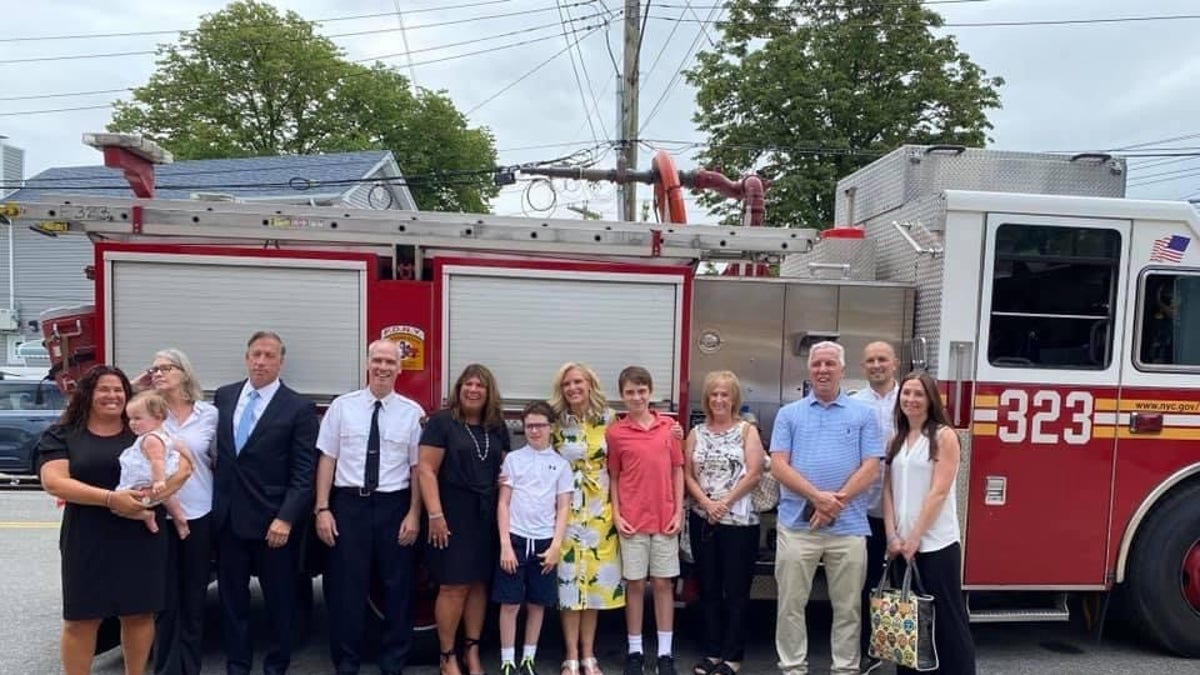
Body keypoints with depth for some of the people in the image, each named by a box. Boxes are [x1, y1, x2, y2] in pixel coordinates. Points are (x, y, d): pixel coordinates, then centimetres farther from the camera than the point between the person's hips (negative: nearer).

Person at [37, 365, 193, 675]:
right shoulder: (61, 435, 3)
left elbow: (184, 466, -1)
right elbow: (53, 481, -11)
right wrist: (110, 499, -23)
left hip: (142, 539, 2)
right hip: (87, 542, -1)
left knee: (139, 613, 9)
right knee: (81, 619, 7)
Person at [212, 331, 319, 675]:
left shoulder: (299, 408, -8)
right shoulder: (223, 396, 7)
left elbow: (304, 473, -10)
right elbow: (216, 451, 14)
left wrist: (286, 519, -18)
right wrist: (214, 501, 6)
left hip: (272, 521, -4)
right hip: (227, 517, 4)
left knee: (279, 599, 9)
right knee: (231, 597, 15)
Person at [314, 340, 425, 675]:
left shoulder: (412, 412, 0)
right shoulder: (342, 406, 2)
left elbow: (418, 467, 0)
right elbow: (327, 459, 2)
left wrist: (413, 514, -5)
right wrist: (323, 509, -4)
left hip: (394, 506, 0)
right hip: (349, 504, 0)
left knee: (398, 587, 10)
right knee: (346, 586, 7)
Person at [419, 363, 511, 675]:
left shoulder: (498, 427, 10)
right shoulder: (441, 421, -6)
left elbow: (506, 469, 17)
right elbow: (426, 470, -11)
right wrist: (435, 515, -16)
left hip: (487, 516, 5)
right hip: (453, 515, -5)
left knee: (479, 583, 10)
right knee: (453, 586, -2)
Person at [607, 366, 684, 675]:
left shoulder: (668, 426, 2)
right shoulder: (615, 432, -3)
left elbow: (677, 471, 6)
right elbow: (613, 478, 2)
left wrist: (678, 512, 1)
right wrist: (616, 515, -6)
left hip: (665, 520, 2)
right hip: (632, 521, -1)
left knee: (664, 584, 9)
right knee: (635, 584, 8)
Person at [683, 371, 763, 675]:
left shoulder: (747, 430, 1)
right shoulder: (696, 433, 9)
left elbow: (753, 474, -8)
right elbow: (687, 474, 5)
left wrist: (725, 503, -13)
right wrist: (706, 502, -11)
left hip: (739, 521, -3)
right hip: (702, 520, 4)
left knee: (736, 590, 2)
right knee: (708, 588, 10)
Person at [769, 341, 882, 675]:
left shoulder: (863, 414, 7)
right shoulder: (789, 413, 7)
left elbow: (871, 468, -1)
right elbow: (778, 466, -2)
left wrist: (837, 500, -12)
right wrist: (817, 497, -15)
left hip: (849, 526, 0)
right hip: (796, 524, 0)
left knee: (848, 606, 9)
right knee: (791, 603, 6)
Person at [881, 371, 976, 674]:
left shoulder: (944, 436, -4)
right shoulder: (896, 440, 12)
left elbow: (939, 492, -11)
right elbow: (888, 490, 8)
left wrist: (915, 537, -13)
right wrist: (892, 535, -3)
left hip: (937, 544, -5)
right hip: (903, 543, 5)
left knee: (947, 619, 1)